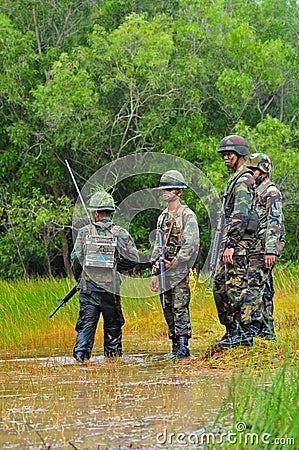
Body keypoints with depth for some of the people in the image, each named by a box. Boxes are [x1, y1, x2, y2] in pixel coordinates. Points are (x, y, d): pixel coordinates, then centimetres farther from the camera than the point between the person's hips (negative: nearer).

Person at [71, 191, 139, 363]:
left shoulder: (85, 232, -1)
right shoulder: (120, 233, -1)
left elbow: (75, 258, -1)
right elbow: (133, 259, -2)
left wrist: (78, 279, 15)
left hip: (88, 286, 0)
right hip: (111, 288, 0)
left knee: (86, 323, 2)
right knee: (113, 324, 14)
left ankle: (81, 352, -15)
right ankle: (113, 354, 18)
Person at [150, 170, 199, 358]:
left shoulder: (187, 215, -6)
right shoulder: (163, 217, 17)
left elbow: (191, 244, -13)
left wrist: (174, 263, -15)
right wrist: (155, 273, 15)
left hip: (179, 270, -7)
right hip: (164, 269, 7)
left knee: (180, 308, -11)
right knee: (168, 309, 7)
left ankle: (183, 346, -13)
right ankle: (175, 344, 12)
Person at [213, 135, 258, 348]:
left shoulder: (244, 180, -12)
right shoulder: (236, 179, 21)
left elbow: (240, 216, -20)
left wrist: (231, 245, -24)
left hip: (238, 241, -11)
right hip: (230, 239, 11)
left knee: (237, 286, -10)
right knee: (220, 285, 11)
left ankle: (246, 334, -8)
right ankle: (232, 331, 15)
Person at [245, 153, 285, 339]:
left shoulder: (271, 193, -9)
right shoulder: (253, 191, 20)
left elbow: (275, 223, -17)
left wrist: (271, 250, -24)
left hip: (264, 248, -10)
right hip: (254, 248, 10)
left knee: (254, 286, -15)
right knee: (264, 289, 9)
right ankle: (267, 329, 10)